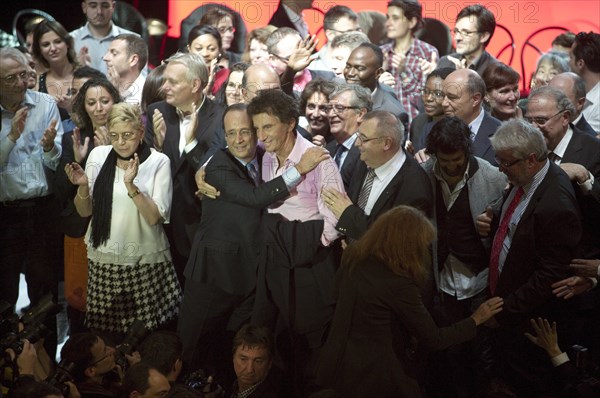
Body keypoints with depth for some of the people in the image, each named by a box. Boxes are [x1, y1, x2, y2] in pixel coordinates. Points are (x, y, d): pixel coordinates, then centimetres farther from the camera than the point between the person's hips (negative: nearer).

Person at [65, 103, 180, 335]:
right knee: (105, 334, 6)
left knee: (145, 336, -1)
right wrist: (83, 186, -13)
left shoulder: (158, 162, -7)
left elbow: (155, 217, -14)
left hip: (145, 261, -3)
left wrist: (131, 185, -26)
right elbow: (85, 211, 7)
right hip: (104, 259, 3)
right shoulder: (98, 155, 2)